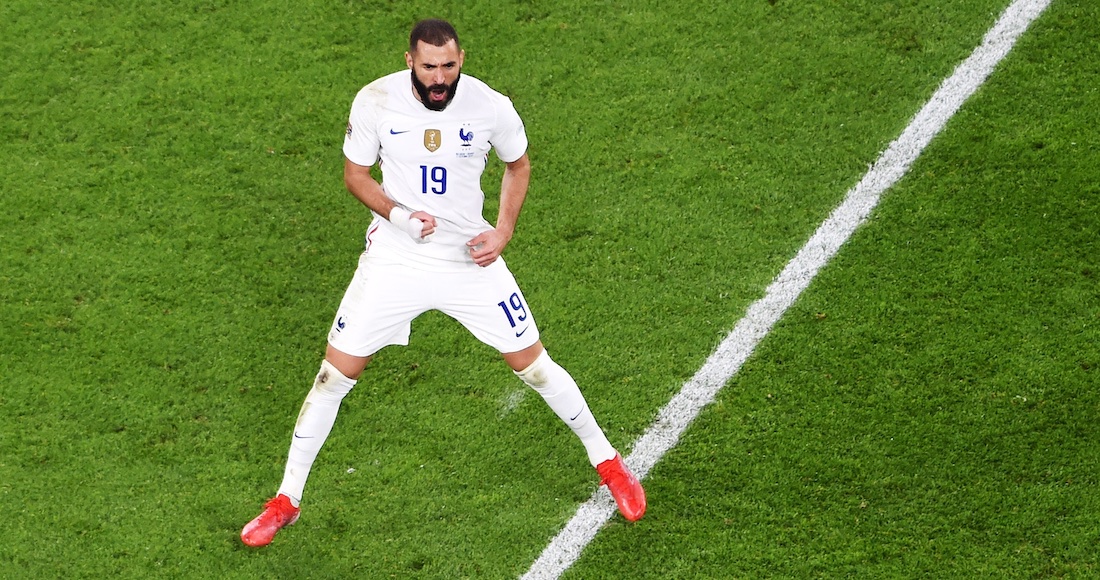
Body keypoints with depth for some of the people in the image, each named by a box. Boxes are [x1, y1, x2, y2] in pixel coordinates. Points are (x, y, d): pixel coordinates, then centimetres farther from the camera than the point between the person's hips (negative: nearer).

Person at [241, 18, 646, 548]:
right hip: (394, 259, 0)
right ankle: (286, 500, 13)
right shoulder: (376, 101, -15)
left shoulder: (491, 107, -15)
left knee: (534, 366, 5)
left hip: (470, 259, 0)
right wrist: (398, 214, -20)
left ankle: (607, 461, 27)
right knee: (335, 373, -2)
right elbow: (355, 173, -2)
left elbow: (517, 165, 5)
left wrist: (503, 232, -8)